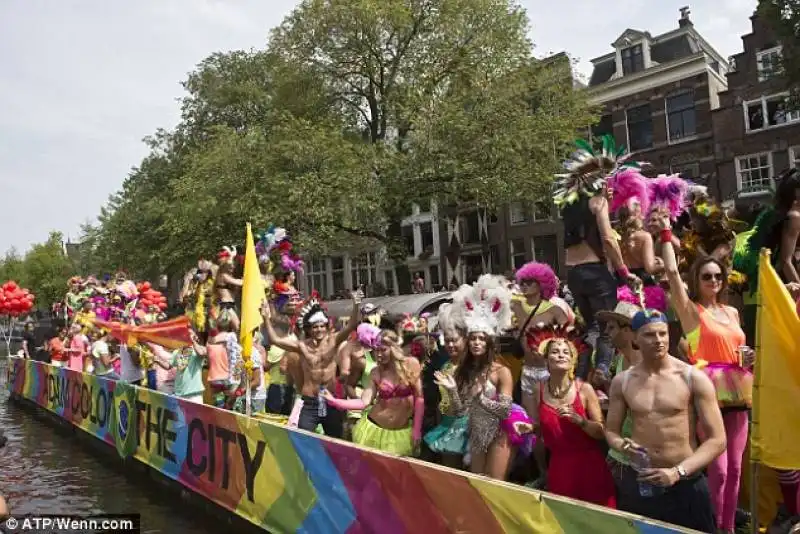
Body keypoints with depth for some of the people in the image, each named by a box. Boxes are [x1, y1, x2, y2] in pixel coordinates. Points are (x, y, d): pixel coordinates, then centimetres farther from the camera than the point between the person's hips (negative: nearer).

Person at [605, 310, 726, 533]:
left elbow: (717, 440, -8)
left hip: (686, 484, -2)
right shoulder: (622, 381, 0)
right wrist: (621, 444, -14)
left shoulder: (694, 378, -8)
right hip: (638, 483, 3)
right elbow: (611, 431, 9)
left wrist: (677, 472, -18)